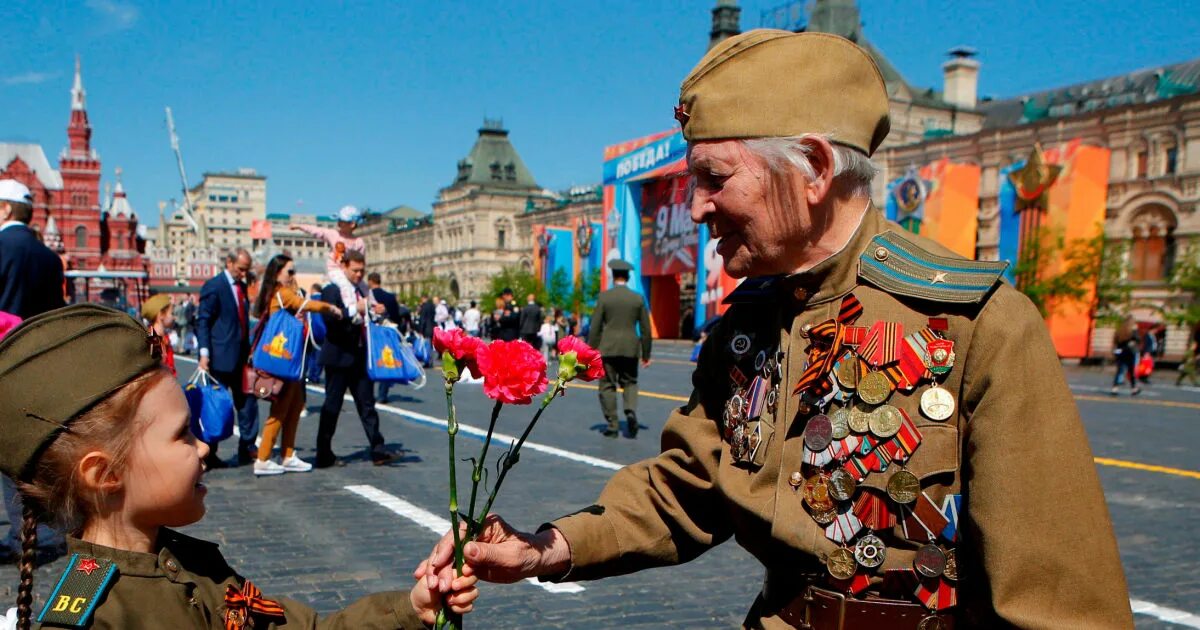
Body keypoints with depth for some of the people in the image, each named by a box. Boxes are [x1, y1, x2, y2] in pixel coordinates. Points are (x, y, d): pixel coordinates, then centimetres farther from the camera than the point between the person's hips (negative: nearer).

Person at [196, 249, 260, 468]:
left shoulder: (242, 287, 15)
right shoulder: (213, 286, -8)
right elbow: (202, 321, -11)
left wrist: (249, 350, 15)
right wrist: (204, 353, -19)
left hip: (241, 358, 7)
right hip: (221, 358, -7)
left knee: (248, 402, 7)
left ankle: (247, 450, 16)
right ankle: (208, 456, 8)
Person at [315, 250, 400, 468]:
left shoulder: (362, 291, 13)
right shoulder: (331, 290, -8)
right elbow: (329, 318, -22)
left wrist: (374, 312, -1)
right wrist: (356, 309, -25)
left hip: (359, 358, 7)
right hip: (339, 357, -7)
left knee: (367, 404, 7)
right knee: (332, 406, 1)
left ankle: (378, 450, 9)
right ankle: (324, 455, 10)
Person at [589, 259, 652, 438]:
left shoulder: (604, 297, -4)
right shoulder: (638, 298, 2)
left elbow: (595, 327, -4)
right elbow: (645, 329, 4)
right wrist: (646, 354, 12)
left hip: (607, 348, -2)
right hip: (630, 349, 2)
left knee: (608, 386, 6)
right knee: (630, 383, 15)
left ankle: (612, 425, 6)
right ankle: (631, 410, -11)